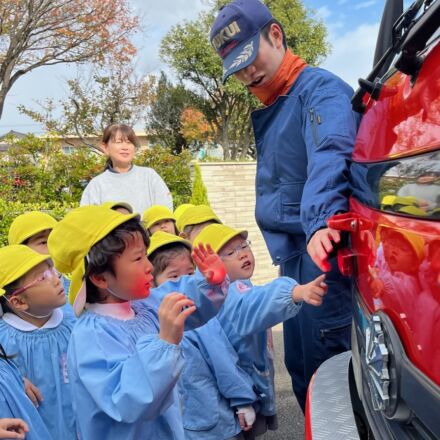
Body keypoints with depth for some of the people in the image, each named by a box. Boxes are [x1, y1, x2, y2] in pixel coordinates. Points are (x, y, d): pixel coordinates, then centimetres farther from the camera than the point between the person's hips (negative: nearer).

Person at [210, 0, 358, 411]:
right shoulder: (266, 113, 20)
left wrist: (321, 221, -44)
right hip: (292, 255, 9)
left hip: (322, 250, -9)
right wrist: (284, 255, 16)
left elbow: (329, 158, -28)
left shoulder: (319, 89, -8)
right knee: (299, 363, 14)